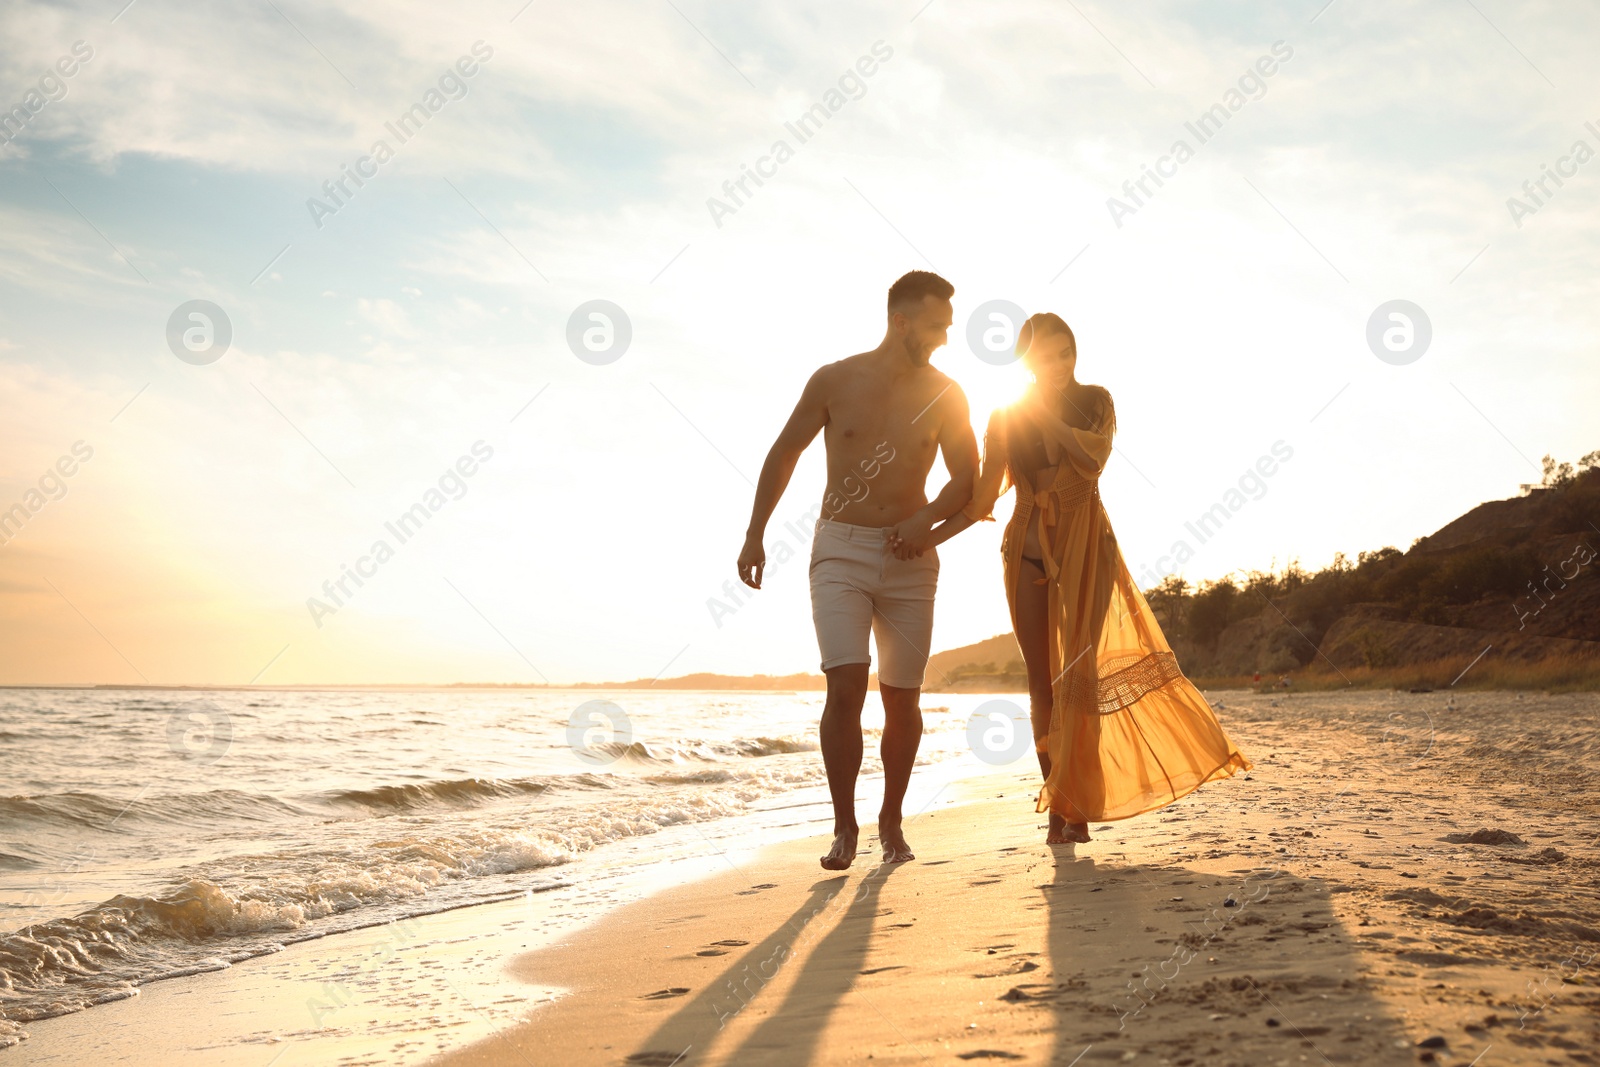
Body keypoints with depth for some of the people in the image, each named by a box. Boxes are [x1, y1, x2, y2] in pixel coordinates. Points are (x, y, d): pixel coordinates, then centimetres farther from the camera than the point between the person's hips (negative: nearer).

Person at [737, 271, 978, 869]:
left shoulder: (944, 395, 3)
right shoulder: (835, 381, -1)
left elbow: (966, 480, 7)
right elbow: (783, 454, 8)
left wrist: (928, 518, -13)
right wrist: (755, 534, 5)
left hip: (910, 557, 2)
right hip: (840, 551, -2)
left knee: (902, 696, 4)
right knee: (846, 686, -15)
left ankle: (892, 821, 21)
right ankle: (844, 826, -2)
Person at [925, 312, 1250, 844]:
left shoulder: (1094, 401, 5)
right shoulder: (1006, 418, 6)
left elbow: (1094, 455, -15)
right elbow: (982, 500, 2)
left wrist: (1044, 415, -13)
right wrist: (923, 537, -9)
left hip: (1085, 546, -1)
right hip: (1029, 549, 1)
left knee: (1079, 672, -8)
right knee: (1042, 679, -1)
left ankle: (1074, 806, -4)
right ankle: (1060, 810, 4)